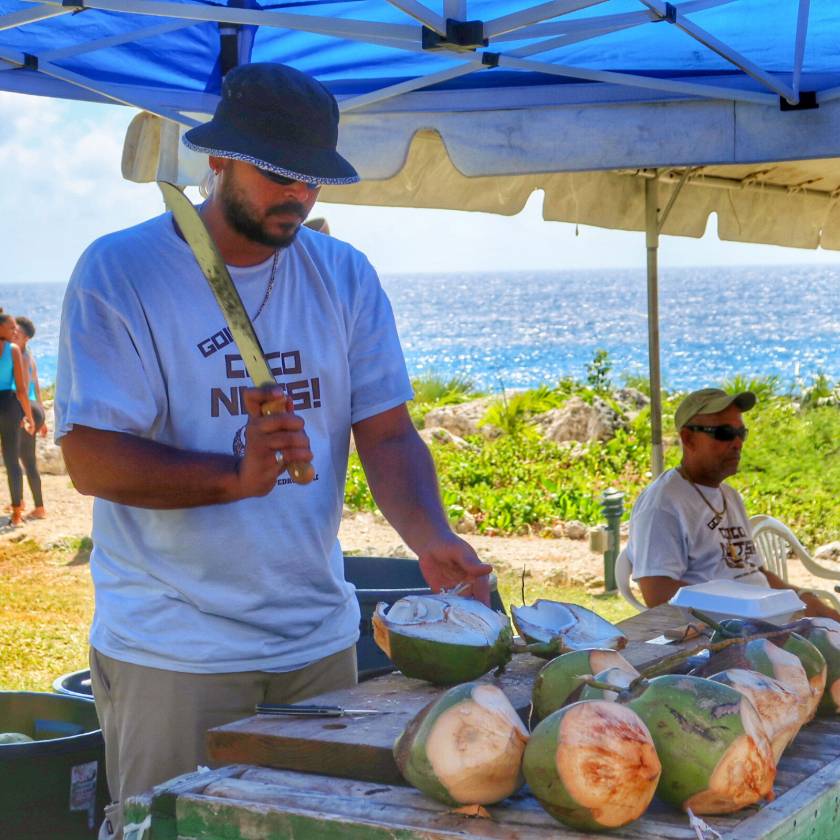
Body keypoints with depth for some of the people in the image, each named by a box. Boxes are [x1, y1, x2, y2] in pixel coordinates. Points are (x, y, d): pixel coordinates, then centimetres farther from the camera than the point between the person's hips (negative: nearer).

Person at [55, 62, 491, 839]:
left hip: (319, 638, 4)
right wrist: (238, 475, -30)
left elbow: (387, 433, 1)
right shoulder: (119, 273, -8)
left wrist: (431, 540, -19)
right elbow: (89, 456, -15)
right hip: (171, 650, -4)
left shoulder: (345, 277, 5)